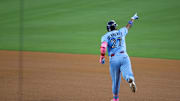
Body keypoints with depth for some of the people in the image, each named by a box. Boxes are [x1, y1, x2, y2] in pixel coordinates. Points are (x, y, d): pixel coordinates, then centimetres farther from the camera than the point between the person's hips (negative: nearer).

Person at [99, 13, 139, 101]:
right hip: (124, 57, 0)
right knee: (127, 74, -19)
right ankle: (131, 81, -54)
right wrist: (132, 19, 55)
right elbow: (128, 26, 37)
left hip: (113, 59, 0)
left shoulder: (105, 36, 8)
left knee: (115, 80, 14)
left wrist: (102, 57, -3)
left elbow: (103, 46, -12)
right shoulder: (121, 32, 18)